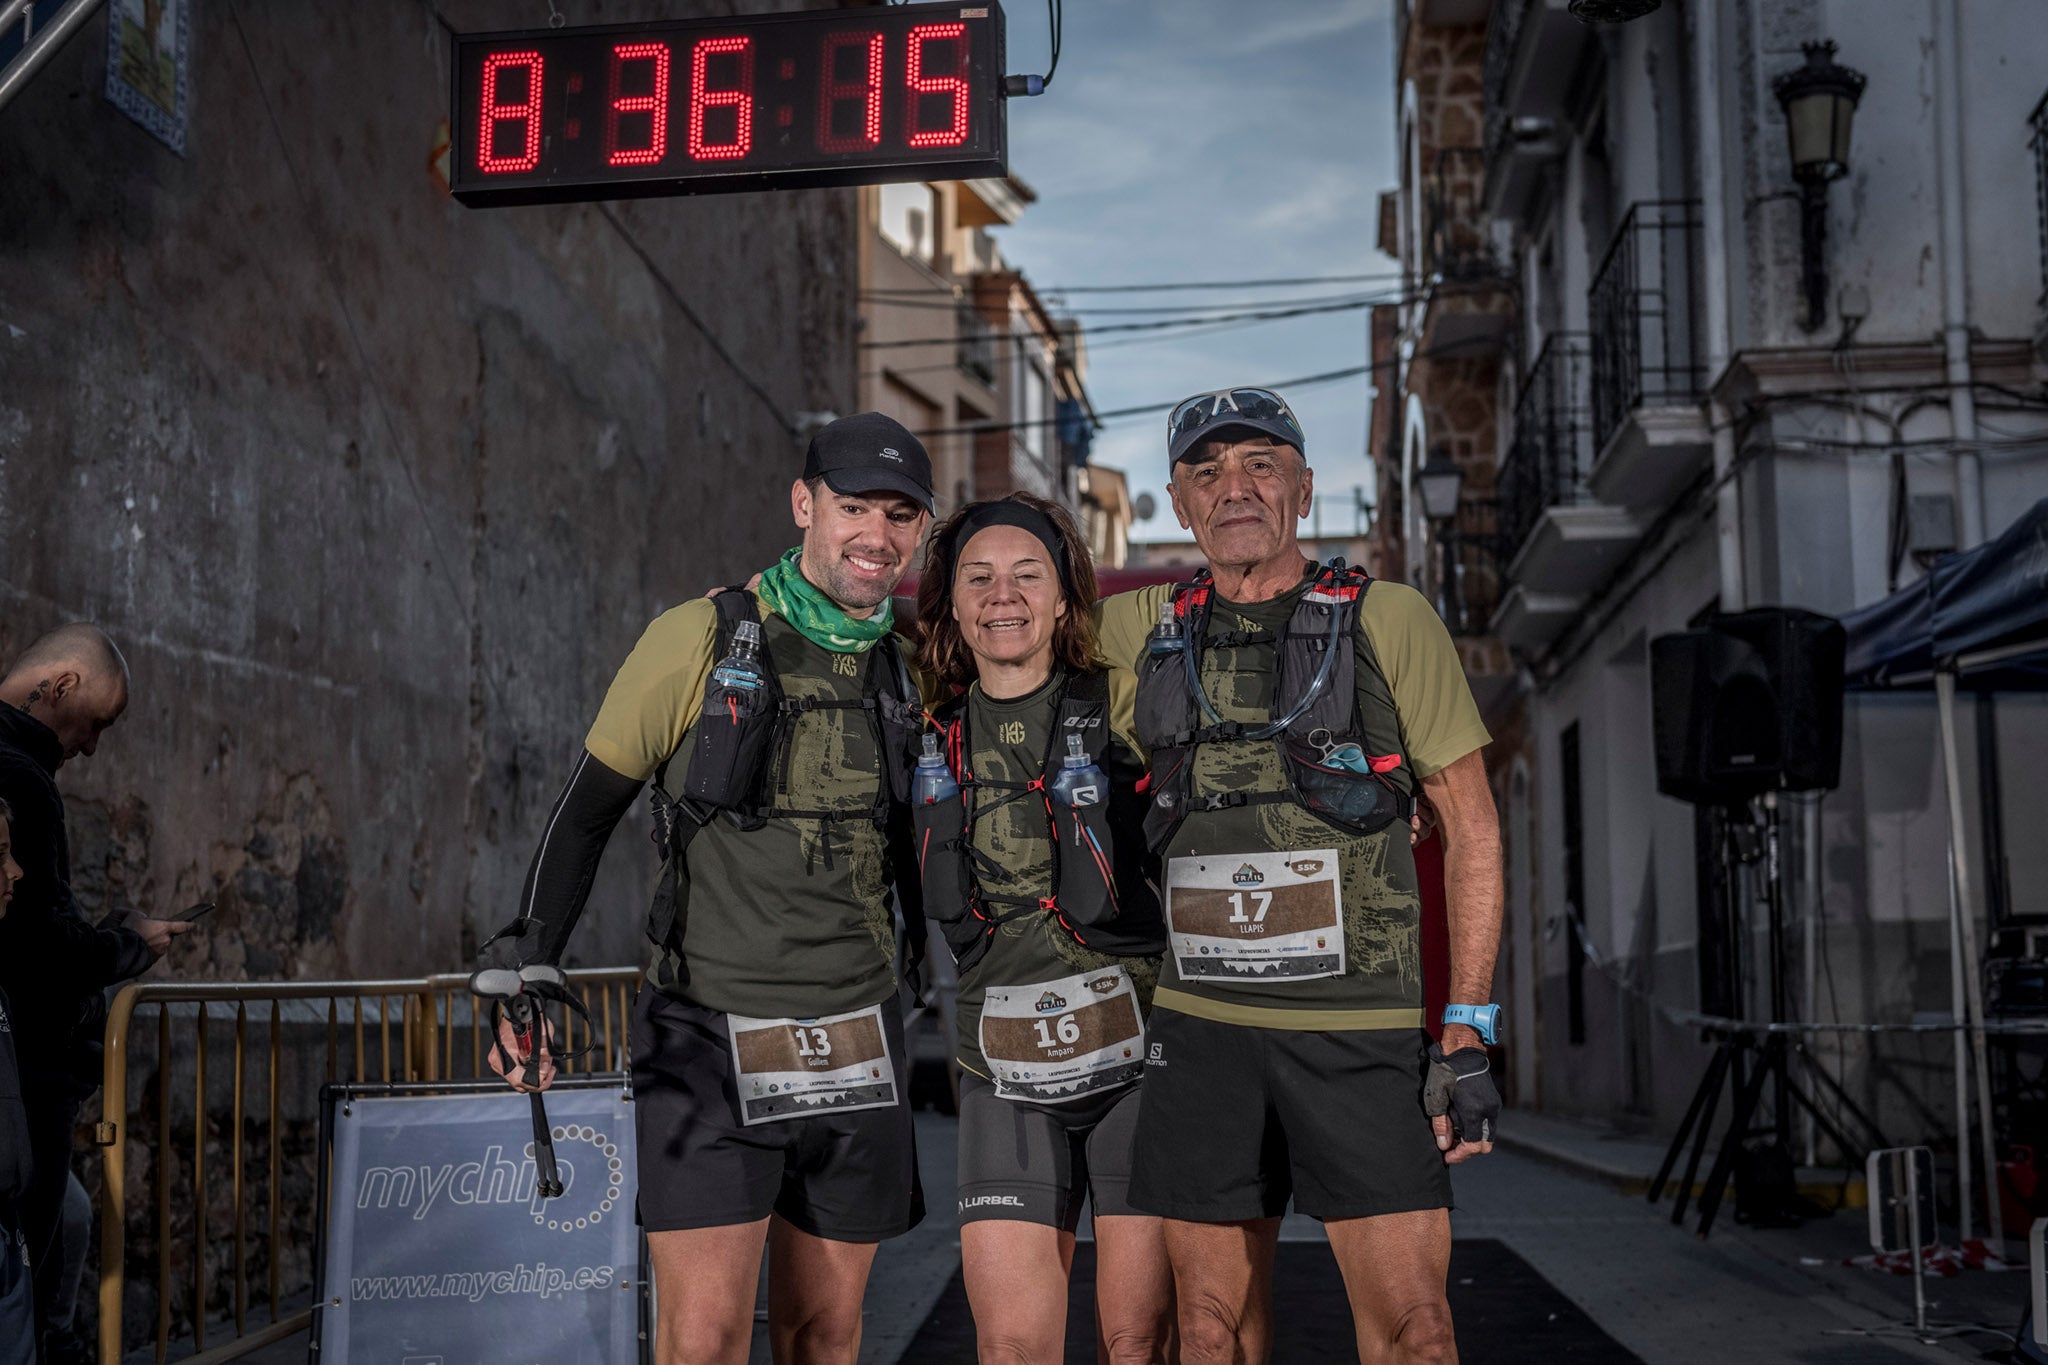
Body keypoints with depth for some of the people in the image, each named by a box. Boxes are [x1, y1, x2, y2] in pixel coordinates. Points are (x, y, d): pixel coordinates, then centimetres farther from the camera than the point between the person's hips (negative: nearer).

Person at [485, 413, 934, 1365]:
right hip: (709, 1039, -4)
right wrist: (523, 978, -9)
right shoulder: (699, 642, -5)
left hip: (856, 1052, 4)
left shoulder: (912, 675, 7)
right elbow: (586, 812, 0)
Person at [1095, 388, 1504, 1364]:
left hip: (1361, 1029, -3)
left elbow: (1471, 827, 1)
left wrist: (1468, 1032, -5)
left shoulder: (1389, 621, 0)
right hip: (1201, 1026, 3)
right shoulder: (1150, 630, 9)